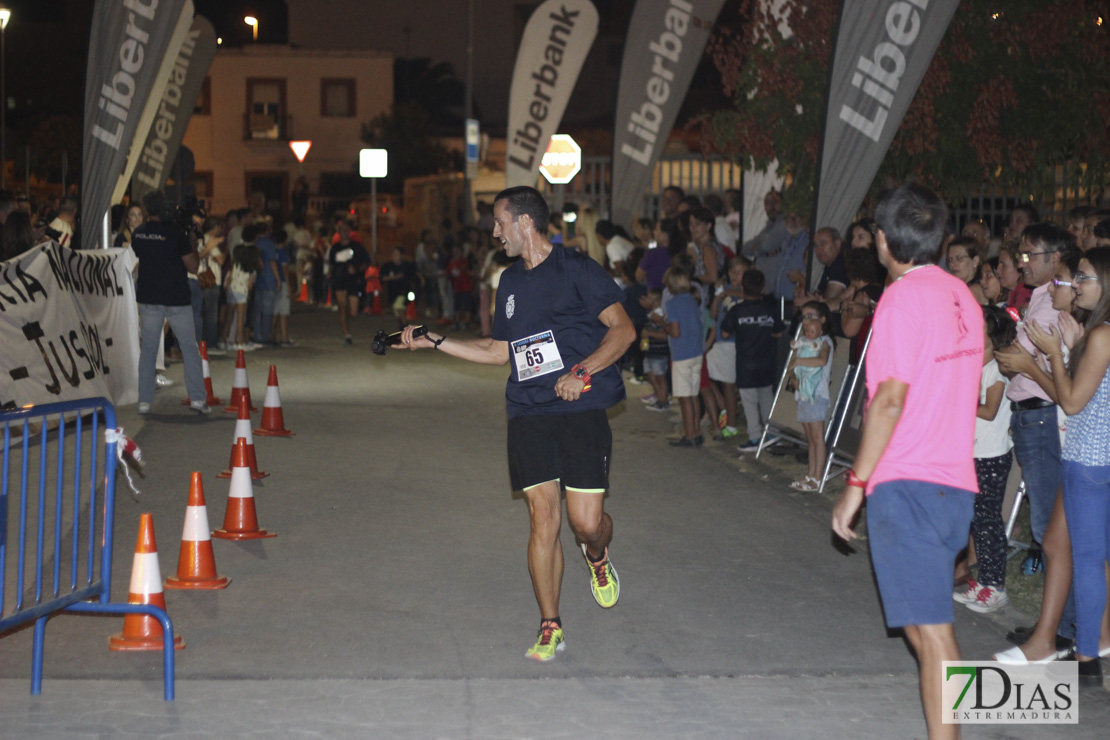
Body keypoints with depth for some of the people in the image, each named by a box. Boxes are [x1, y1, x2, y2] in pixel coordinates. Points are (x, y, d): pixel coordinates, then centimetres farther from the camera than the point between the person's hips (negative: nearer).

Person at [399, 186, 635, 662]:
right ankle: (550, 628, 8)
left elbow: (623, 329, -7)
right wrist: (433, 342, 23)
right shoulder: (510, 282, 18)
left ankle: (597, 556, 27)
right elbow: (498, 351, 26)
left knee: (587, 521, -10)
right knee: (543, 521, -1)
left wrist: (583, 371, -18)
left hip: (581, 411, -5)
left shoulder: (576, 269, -3)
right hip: (529, 414, 5)